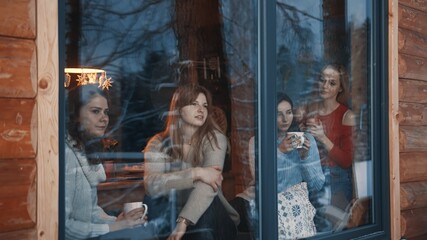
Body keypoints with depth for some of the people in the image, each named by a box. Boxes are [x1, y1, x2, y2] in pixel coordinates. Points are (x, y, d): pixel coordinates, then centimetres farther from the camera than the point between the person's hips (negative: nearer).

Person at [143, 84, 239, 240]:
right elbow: (152, 185, -20)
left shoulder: (214, 139, -8)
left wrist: (183, 222, -39)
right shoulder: (159, 144, -1)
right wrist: (196, 173, -29)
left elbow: (208, 187, -25)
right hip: (172, 217, 2)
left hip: (214, 222, -1)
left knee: (207, 205, -33)